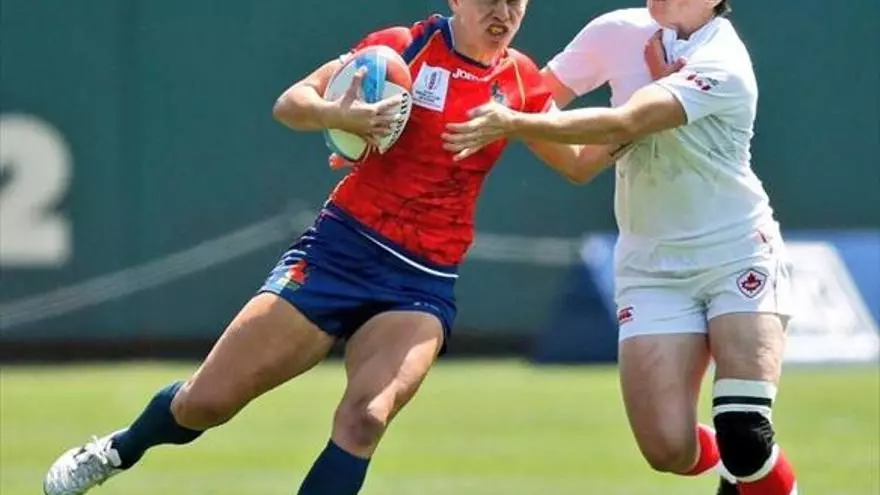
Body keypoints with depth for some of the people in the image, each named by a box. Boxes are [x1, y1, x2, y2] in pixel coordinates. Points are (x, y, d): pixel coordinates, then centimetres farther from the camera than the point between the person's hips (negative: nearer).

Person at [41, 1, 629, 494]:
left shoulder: (520, 81, 3)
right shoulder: (404, 47, -7)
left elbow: (576, 160, 18)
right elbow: (290, 103, -7)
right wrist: (337, 115, -28)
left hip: (423, 287, 2)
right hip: (343, 248, -2)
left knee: (366, 417, -25)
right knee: (207, 402, 0)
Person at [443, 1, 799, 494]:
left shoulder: (722, 65, -20)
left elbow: (623, 123, -32)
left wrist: (516, 123, -39)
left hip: (738, 255, -4)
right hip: (653, 267, 4)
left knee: (744, 438, -19)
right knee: (669, 449, -9)